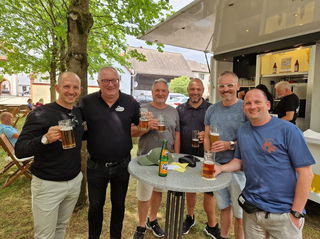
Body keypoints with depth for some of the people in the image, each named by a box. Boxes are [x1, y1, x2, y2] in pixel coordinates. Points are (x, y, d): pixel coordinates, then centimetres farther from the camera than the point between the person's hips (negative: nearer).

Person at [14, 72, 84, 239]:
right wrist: (45, 139, -36)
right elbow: (19, 150, -19)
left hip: (75, 181, 6)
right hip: (47, 184, -5)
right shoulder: (40, 114, -16)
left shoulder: (79, 113, 3)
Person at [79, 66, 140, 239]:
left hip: (122, 165, 1)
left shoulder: (130, 102, -3)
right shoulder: (87, 102, -7)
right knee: (95, 206, 17)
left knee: (119, 204, 20)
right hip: (96, 166, -1)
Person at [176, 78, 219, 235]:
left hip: (205, 157, -3)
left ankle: (212, 225, 24)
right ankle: (190, 217, 39)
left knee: (208, 190, 5)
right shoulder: (180, 109, 5)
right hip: (186, 156, 3)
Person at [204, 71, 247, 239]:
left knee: (240, 213, 8)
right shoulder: (212, 110, 8)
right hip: (216, 166, 5)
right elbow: (207, 136, 12)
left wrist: (230, 145, -22)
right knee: (224, 206, 21)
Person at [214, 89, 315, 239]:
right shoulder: (242, 131, 3)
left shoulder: (287, 129, -13)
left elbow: (305, 173, -12)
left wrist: (296, 213, -12)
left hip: (283, 214, -4)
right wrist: (221, 168, -6)